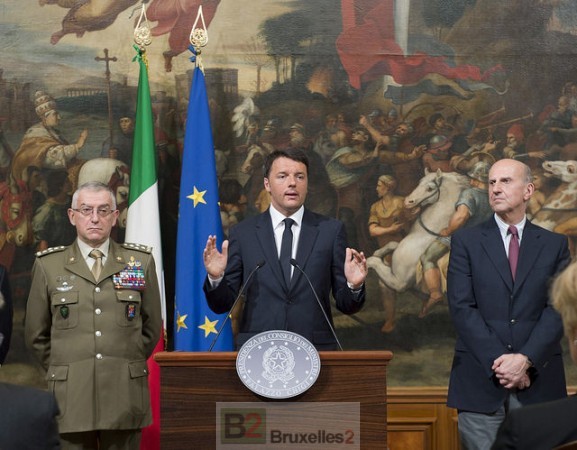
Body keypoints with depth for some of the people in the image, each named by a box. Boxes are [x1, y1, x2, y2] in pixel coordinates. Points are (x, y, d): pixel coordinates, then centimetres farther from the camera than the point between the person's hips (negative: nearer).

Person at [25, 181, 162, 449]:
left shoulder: (140, 261, 7)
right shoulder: (48, 265, 5)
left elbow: (151, 327, 14)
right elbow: (36, 335, 11)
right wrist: (63, 370, 9)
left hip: (125, 397, 1)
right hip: (70, 397, 0)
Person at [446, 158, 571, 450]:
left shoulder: (554, 245, 10)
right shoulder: (465, 241, 6)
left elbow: (558, 309, 1)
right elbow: (461, 307, -3)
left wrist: (526, 359, -12)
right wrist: (499, 361, -12)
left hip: (538, 380, 1)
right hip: (480, 379, -1)